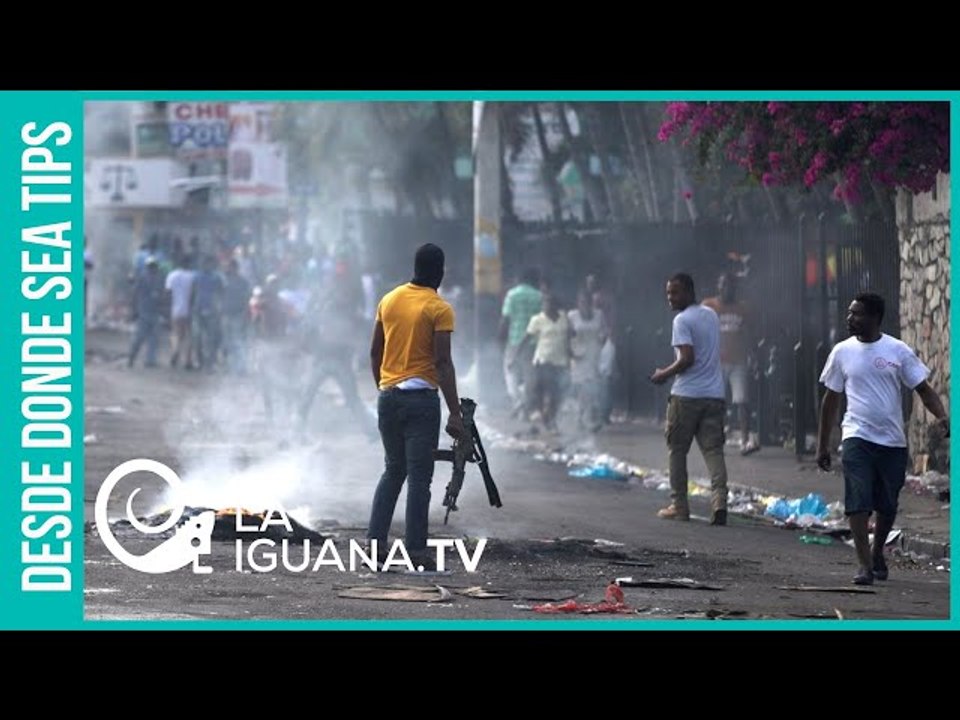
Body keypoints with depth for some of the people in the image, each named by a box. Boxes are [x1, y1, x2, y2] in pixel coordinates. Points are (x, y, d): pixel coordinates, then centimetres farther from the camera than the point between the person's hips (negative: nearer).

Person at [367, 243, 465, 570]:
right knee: (419, 476, -2)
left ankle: (375, 541, 9)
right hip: (421, 397, -6)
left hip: (388, 396, 6)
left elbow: (375, 352, 13)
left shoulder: (389, 300, 8)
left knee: (393, 470, 17)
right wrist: (455, 412, -14)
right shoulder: (439, 309, -9)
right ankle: (415, 550, -4)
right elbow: (443, 362, -14)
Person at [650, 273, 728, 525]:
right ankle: (719, 500, -17)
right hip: (715, 393, 6)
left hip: (687, 395, -6)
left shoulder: (682, 320, -11)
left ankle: (679, 506, 9)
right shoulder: (711, 315, 14)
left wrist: (665, 374, -5)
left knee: (677, 450, 8)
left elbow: (687, 358, -19)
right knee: (713, 449, 1)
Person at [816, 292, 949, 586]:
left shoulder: (898, 351, -1)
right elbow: (831, 399, 12)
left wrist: (942, 417, -18)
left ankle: (877, 554, 33)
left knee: (887, 506, 8)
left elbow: (924, 390, 1)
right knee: (857, 502, -15)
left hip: (892, 441, 0)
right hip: (857, 438, 0)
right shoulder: (842, 352, 4)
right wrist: (822, 445, 12)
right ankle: (865, 565, -15)